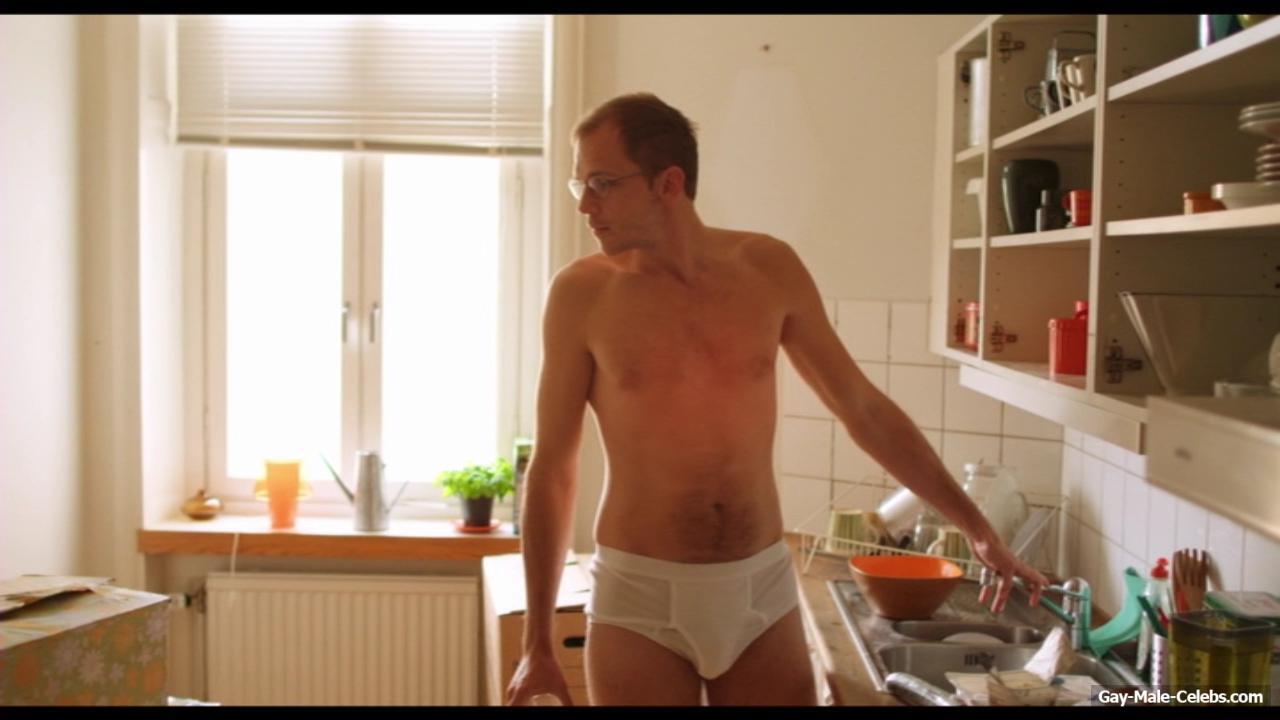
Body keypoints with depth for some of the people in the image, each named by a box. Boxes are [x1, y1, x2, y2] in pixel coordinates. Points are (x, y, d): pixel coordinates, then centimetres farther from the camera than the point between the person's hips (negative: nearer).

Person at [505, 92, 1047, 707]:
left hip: (762, 589, 2)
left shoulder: (769, 268, -2)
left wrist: (976, 528, 7)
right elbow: (551, 470, -2)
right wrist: (538, 642, -1)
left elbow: (864, 409, 6)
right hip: (639, 597, -2)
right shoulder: (582, 293, -8)